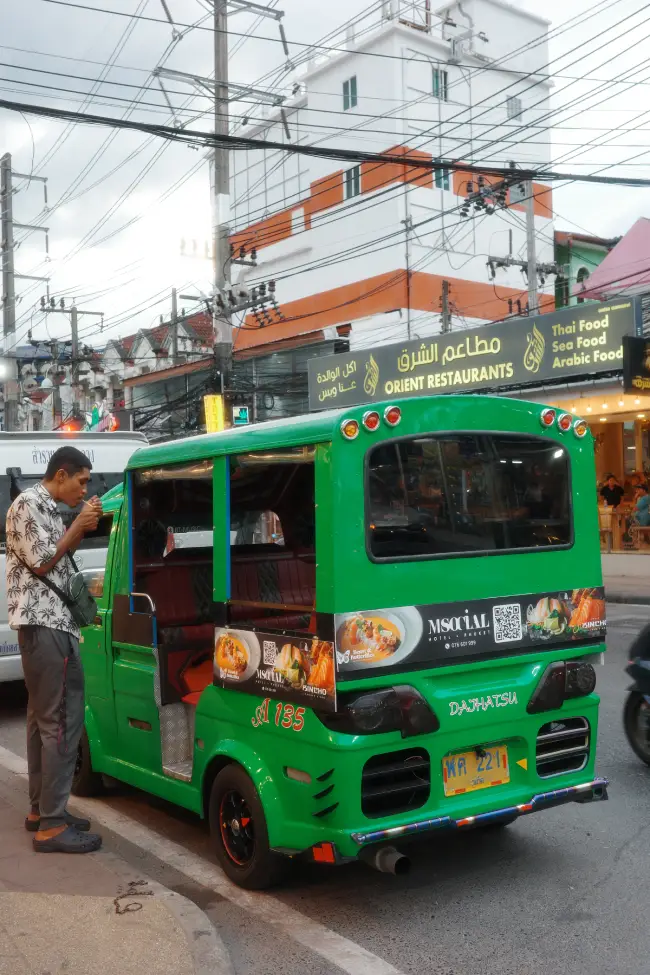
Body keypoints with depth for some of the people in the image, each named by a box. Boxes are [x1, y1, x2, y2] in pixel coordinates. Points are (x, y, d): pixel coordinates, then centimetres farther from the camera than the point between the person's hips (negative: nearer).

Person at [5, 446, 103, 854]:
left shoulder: (48, 509, 18)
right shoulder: (28, 505, -11)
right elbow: (41, 562, -15)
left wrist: (81, 530, 10)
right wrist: (78, 526, -11)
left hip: (47, 624, 11)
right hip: (46, 626, -11)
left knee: (43, 719, 14)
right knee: (62, 723, -11)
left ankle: (41, 808, 23)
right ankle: (52, 825, -7)